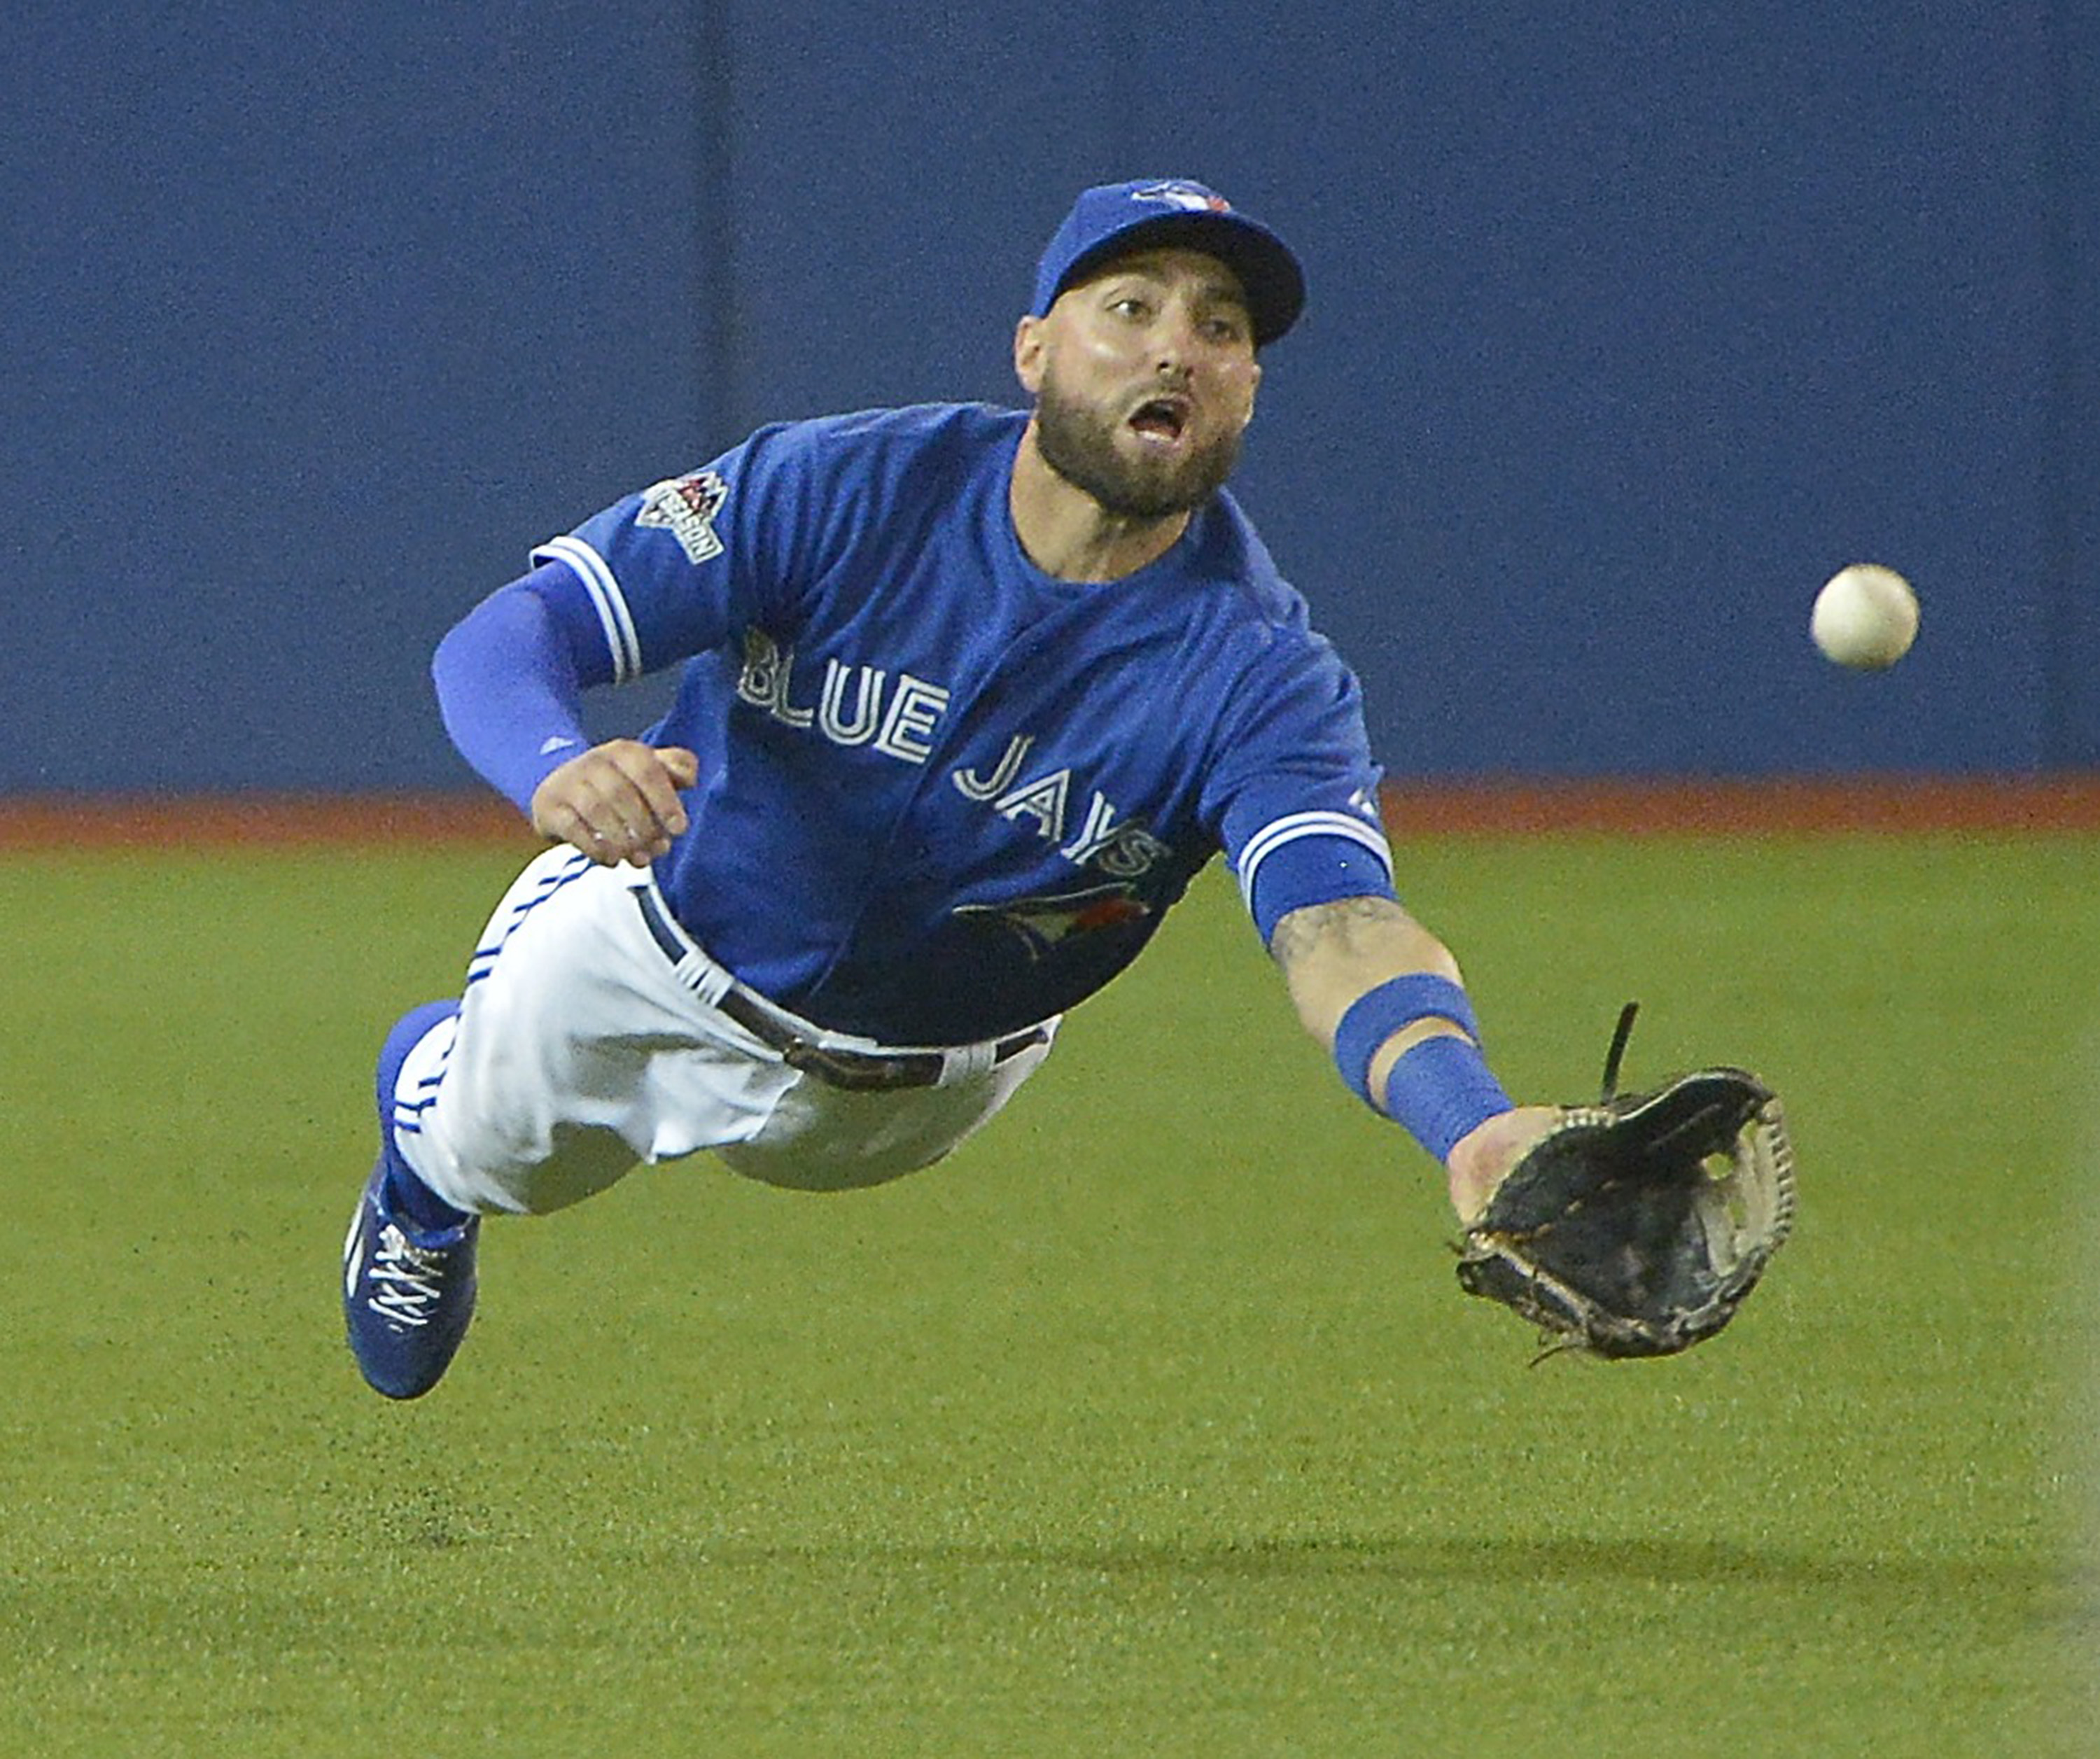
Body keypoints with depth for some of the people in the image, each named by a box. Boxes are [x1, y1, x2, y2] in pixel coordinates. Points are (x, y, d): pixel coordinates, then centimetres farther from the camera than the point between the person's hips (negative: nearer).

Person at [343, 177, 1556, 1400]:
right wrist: (555, 768, -59)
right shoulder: (842, 491, -30)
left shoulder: (1264, 676, -32)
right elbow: (510, 632, -33)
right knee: (493, 1158, 24)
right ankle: (433, 1083, 59)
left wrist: (1472, 1125, -72)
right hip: (647, 959, 0)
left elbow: (1338, 928, -49)